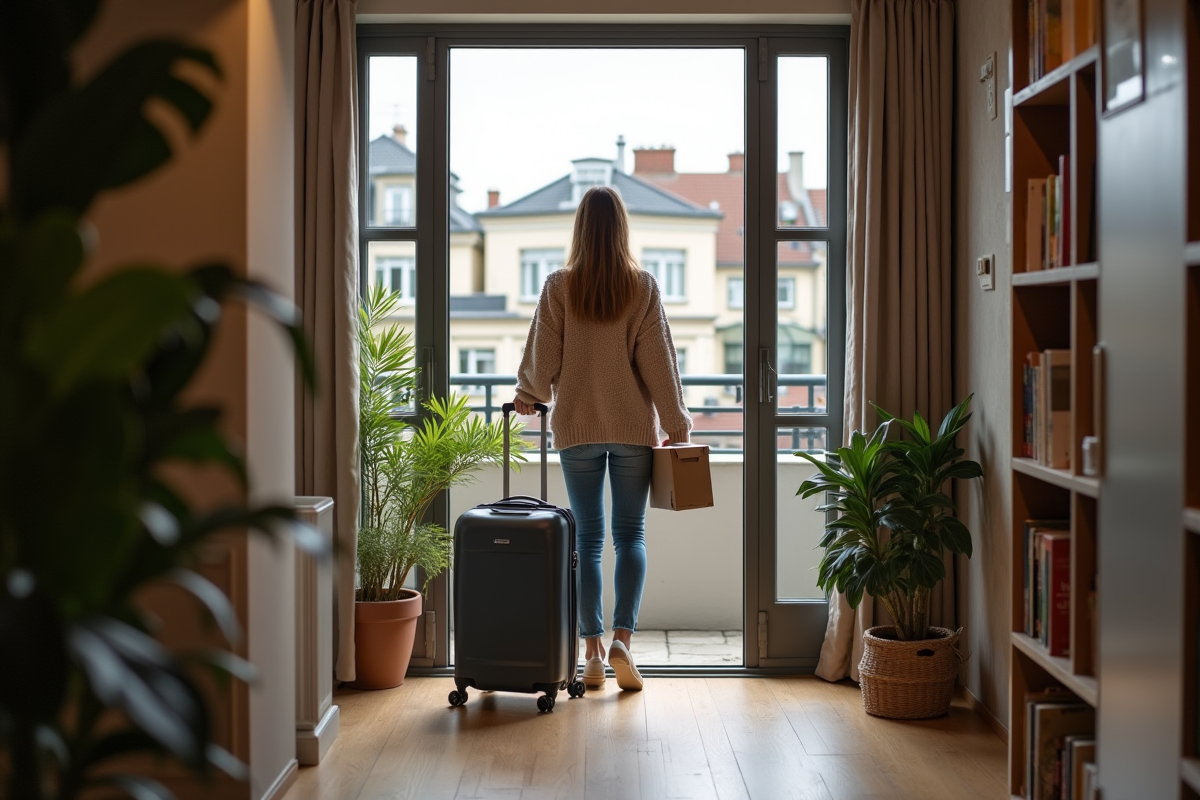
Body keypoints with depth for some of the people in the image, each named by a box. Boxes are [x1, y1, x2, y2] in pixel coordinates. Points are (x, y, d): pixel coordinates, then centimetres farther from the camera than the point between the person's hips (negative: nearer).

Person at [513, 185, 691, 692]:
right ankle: (621, 636, -8)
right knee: (630, 534, 7)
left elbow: (541, 359, 0)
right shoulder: (643, 287, -3)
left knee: (587, 538, 6)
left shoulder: (558, 286, -3)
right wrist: (677, 425, 4)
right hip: (634, 427, 0)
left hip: (577, 427, 0)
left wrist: (528, 395, 20)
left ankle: (592, 651, 5)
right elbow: (659, 361, -3)